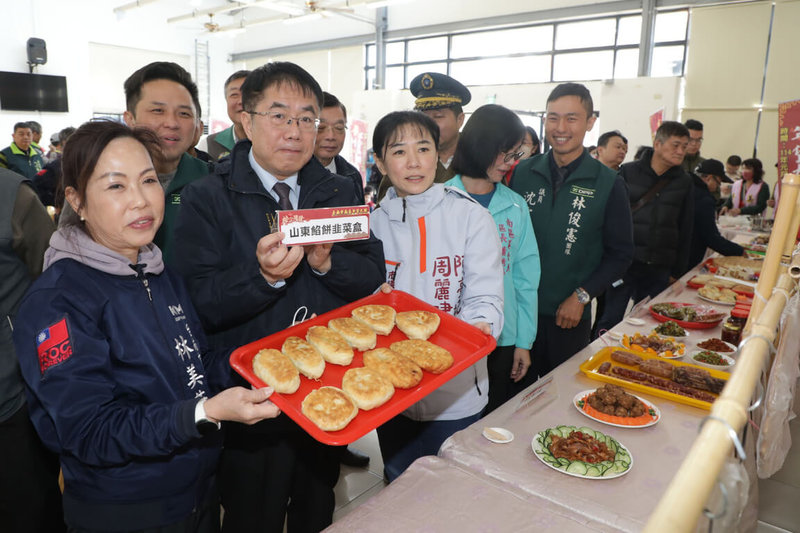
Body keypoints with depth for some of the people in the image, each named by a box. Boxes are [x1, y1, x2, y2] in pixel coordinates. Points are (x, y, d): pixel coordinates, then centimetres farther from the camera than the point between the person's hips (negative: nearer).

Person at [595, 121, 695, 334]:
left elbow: (685, 231, 11)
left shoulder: (684, 182, 8)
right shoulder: (628, 172, 0)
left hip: (660, 269, 3)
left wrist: (677, 271, 9)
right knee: (610, 321, 0)